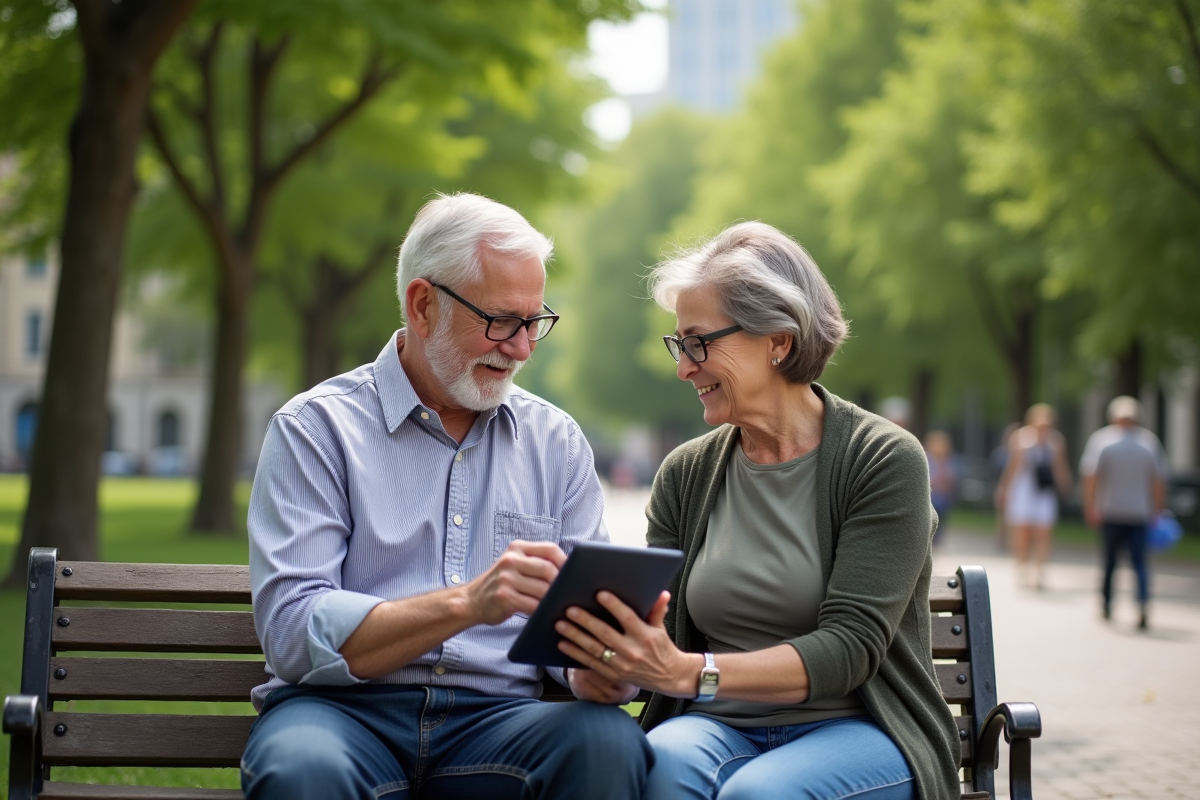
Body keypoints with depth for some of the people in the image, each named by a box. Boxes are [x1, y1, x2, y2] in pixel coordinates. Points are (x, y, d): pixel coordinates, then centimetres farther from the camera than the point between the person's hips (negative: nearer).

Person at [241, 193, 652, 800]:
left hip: (496, 716, 3)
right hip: (345, 709, -3)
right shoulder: (314, 427, 1)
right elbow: (293, 633, -11)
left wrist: (597, 668, -15)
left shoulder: (556, 442, 14)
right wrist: (467, 603, -24)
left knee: (610, 742, -29)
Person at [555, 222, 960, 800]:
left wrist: (690, 673, -29)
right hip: (717, 727, 3)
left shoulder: (883, 459, -6)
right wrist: (606, 650, -20)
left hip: (854, 727, -2)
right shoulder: (685, 474, 8)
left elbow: (851, 644, -16)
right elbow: (657, 636, 5)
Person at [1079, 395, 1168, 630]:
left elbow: (1090, 477, -9)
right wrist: (1158, 509, 11)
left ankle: (1106, 604, 23)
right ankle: (1143, 603, -20)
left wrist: (1090, 506, -7)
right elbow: (1158, 481, 3)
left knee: (1109, 558, 13)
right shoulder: (1149, 441, 2)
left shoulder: (1100, 439, -2)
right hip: (1140, 513, 0)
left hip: (1110, 512, 0)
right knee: (1139, 561, 0)